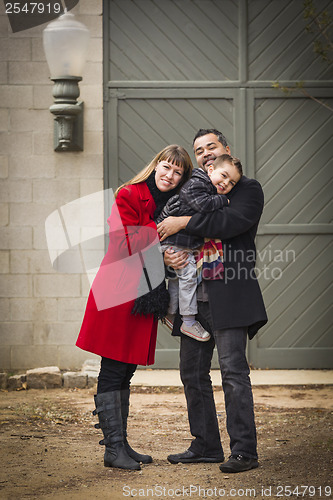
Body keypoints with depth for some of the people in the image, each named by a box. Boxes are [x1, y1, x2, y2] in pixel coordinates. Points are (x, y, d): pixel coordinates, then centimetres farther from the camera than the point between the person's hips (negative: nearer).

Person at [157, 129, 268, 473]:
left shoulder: (248, 189, 3)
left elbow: (230, 222, -16)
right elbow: (167, 234, 17)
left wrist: (184, 222, -18)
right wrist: (167, 255, -6)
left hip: (228, 296, -6)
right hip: (193, 298, 6)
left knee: (233, 372, -10)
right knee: (192, 373, 8)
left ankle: (244, 451, -6)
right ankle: (206, 446, 19)